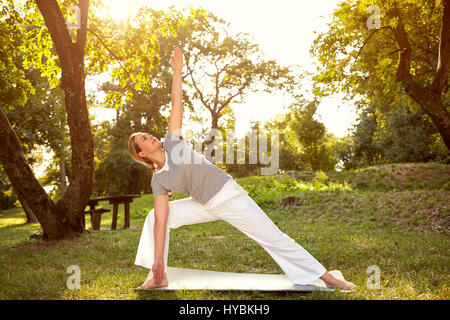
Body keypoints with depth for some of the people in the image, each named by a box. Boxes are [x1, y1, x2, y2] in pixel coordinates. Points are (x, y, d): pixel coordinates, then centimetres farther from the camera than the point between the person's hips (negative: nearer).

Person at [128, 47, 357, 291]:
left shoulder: (171, 143, -3)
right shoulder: (158, 181, -1)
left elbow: (176, 107, -8)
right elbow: (161, 221, -5)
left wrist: (177, 71, -15)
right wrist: (157, 261, -9)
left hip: (229, 196, -3)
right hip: (207, 206, 3)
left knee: (274, 238, -3)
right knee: (153, 217, -4)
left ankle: (326, 277, 6)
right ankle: (159, 277, 2)